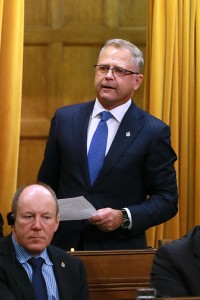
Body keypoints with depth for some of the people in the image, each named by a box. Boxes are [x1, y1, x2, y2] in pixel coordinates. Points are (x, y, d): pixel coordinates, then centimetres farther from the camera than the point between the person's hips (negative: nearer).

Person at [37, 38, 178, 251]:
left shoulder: (154, 132, -4)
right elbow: (47, 184, 9)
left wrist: (124, 218, -17)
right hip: (64, 245, 2)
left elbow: (167, 199, -4)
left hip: (120, 250, -2)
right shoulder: (65, 118, 5)